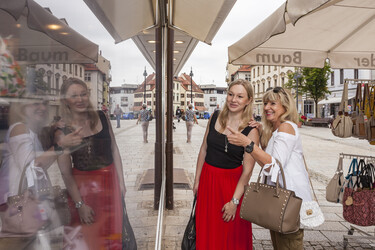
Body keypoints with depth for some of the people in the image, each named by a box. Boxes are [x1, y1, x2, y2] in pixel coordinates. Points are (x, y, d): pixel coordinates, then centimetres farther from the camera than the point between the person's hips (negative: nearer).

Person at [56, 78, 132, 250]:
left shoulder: (102, 117, -3)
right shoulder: (63, 130, -12)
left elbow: (114, 150, 3)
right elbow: (66, 173, -11)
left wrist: (121, 182, 2)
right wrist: (80, 204, -12)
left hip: (110, 180, 3)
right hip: (83, 185, -3)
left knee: (114, 232, 16)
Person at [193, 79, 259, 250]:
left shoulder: (251, 130, -13)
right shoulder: (215, 118, -1)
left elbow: (247, 170, -13)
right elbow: (204, 149, 6)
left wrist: (234, 201, -13)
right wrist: (197, 181, 8)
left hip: (232, 182, -4)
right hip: (208, 179, 4)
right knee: (207, 233, 17)